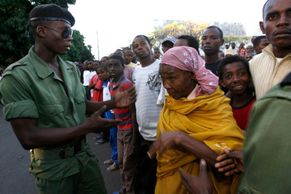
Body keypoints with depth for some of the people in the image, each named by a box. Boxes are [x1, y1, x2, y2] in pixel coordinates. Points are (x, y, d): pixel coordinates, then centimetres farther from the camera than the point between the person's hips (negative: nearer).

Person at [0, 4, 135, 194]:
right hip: (54, 166, -5)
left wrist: (112, 102, -6)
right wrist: (86, 127, -25)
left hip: (85, 155, 6)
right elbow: (28, 137, -24)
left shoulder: (72, 68, 0)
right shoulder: (17, 76, -20)